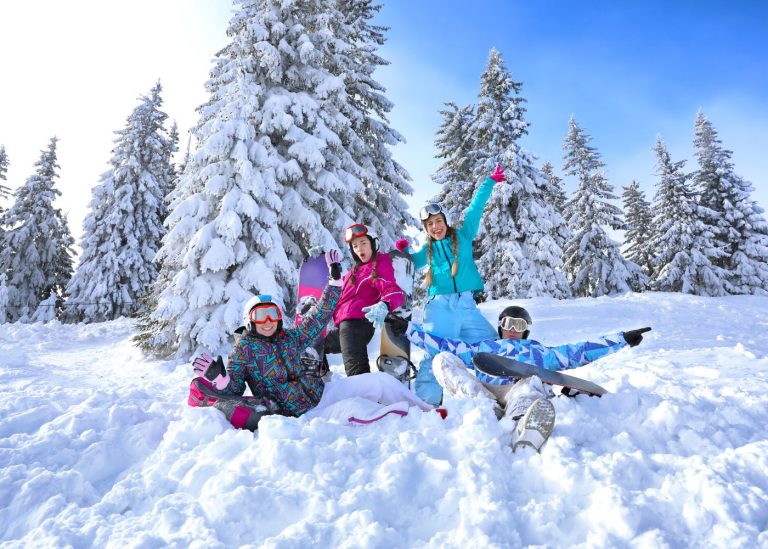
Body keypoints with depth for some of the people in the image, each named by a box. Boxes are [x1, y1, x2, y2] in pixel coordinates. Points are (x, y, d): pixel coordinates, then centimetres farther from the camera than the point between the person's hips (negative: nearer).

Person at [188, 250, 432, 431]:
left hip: (319, 391, 6)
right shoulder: (244, 347, -4)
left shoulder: (290, 337, 7)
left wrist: (335, 280, 5)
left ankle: (425, 412, 16)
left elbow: (318, 317, 9)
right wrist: (219, 378, -28)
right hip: (300, 413, -5)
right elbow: (233, 389, -4)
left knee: (381, 380, -2)